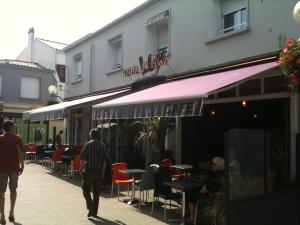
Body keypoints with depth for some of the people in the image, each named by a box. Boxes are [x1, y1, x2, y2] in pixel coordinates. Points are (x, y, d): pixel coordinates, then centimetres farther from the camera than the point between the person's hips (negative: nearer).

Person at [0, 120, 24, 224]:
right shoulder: (18, 138, -3)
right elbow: (21, 153, -12)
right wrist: (22, 165, -5)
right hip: (14, 167, 0)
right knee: (13, 190, 17)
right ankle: (11, 213, 22)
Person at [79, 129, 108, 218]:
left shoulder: (88, 144, -6)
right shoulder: (102, 145, 5)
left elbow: (82, 159, -8)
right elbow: (105, 160, 6)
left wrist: (81, 170, 1)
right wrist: (103, 171, 15)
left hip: (89, 170, -4)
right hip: (99, 171, 4)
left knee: (86, 190, 7)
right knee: (96, 192, 12)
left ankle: (91, 207, -10)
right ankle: (95, 212, 17)